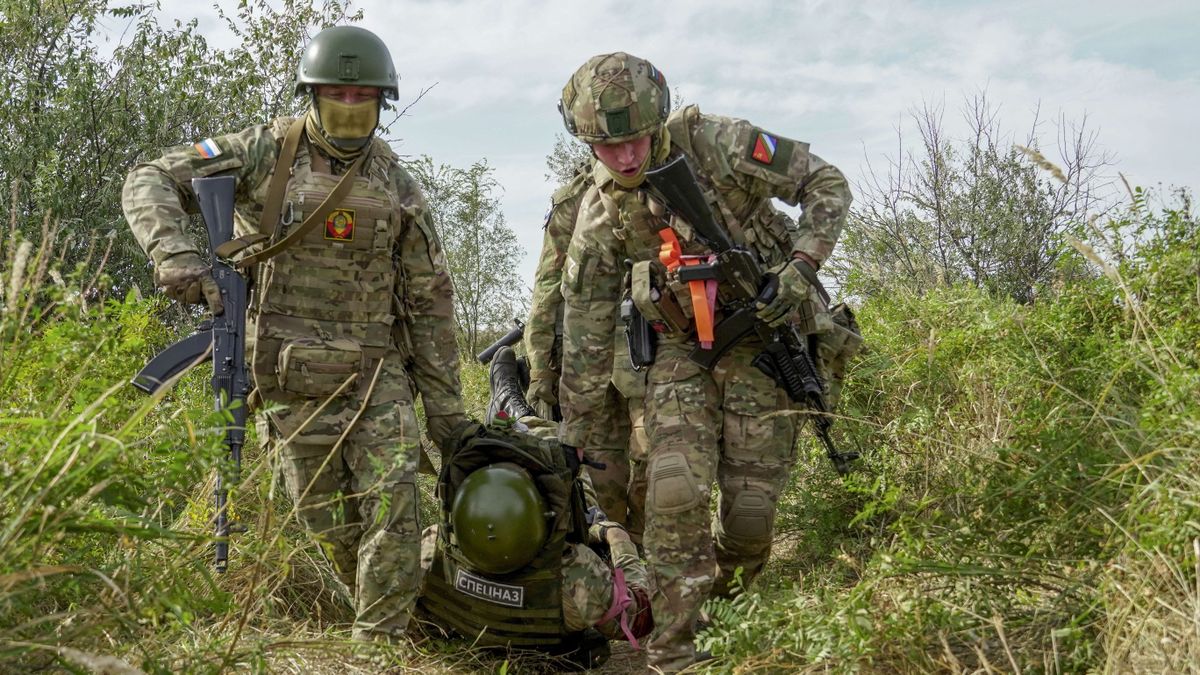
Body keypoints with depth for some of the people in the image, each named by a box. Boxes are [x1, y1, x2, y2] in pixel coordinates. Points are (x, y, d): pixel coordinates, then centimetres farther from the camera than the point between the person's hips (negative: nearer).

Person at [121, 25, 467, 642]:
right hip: (294, 376, -1)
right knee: (329, 520, 4)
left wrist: (444, 404, 6)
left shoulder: (396, 186, 5)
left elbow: (429, 299, 8)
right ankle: (387, 613, 25)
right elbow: (151, 182, -3)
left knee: (391, 500, -12)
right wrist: (174, 254, -24)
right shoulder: (267, 152, -1)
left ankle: (379, 643, -3)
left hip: (376, 370, 1)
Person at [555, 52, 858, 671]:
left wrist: (802, 265, -21)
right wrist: (576, 431, 5)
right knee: (675, 491, -16)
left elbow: (824, 182, -7)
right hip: (681, 350, 2)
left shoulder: (716, 145, -16)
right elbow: (586, 326, 2)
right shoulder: (600, 214, -6)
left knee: (751, 505, -2)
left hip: (762, 339, -2)